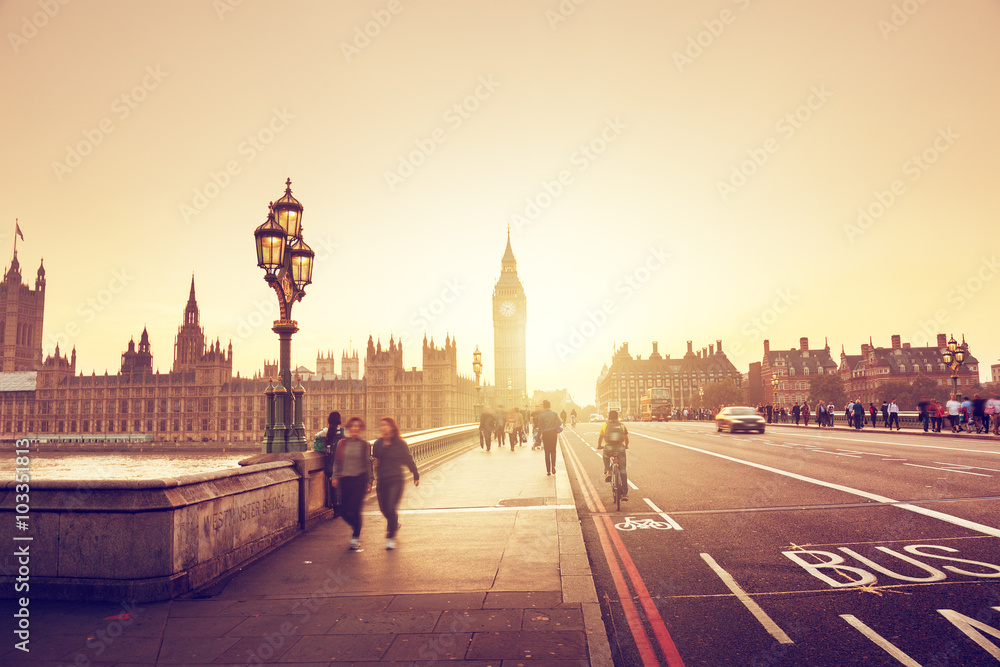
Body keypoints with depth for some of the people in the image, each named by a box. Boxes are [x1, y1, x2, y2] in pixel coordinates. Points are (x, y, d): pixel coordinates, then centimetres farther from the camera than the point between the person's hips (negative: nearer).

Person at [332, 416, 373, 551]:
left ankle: (356, 537, 9)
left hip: (359, 479, -3)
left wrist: (369, 481, 4)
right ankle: (355, 527, 34)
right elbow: (337, 461, 13)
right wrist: (335, 476, 6)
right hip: (345, 479, 3)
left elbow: (368, 464, 5)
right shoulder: (342, 443, 7)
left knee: (354, 509, -8)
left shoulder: (365, 445, 1)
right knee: (344, 511, 4)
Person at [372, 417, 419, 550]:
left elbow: (408, 460, 4)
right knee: (384, 508, 12)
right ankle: (395, 524, 44)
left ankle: (391, 537, 1)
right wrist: (373, 461, -9)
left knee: (391, 508, -11)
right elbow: (374, 458, 16)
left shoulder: (400, 444, -5)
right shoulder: (377, 444, 5)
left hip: (396, 480, -5)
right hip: (381, 481, 5)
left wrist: (416, 475, 11)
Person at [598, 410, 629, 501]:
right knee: (623, 470, 10)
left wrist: (599, 445, 31)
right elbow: (626, 438, 16)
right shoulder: (622, 425, 12)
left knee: (605, 456, 36)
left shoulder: (604, 425, 8)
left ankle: (607, 472, 11)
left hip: (608, 448, 0)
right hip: (620, 448, 1)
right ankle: (625, 493, 9)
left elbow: (600, 437, 12)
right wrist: (626, 446, 36)